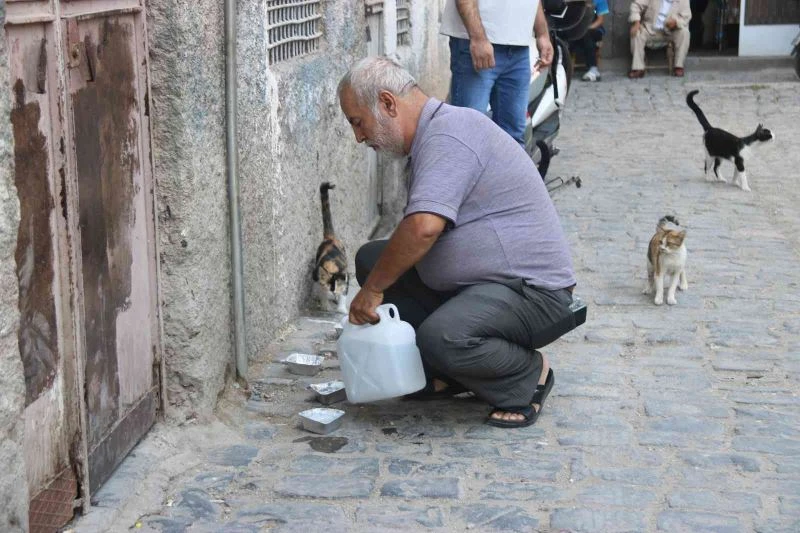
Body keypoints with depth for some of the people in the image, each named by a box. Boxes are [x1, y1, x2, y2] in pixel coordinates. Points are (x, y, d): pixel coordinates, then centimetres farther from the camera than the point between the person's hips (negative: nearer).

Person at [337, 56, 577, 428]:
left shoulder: (448, 136, -20)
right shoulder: (434, 136, 14)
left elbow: (423, 228, -33)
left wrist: (372, 290, -20)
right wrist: (374, 283, 17)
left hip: (534, 293, -10)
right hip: (471, 284, 10)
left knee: (442, 337, -35)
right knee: (373, 258, 6)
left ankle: (528, 376, -4)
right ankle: (446, 374, 8)